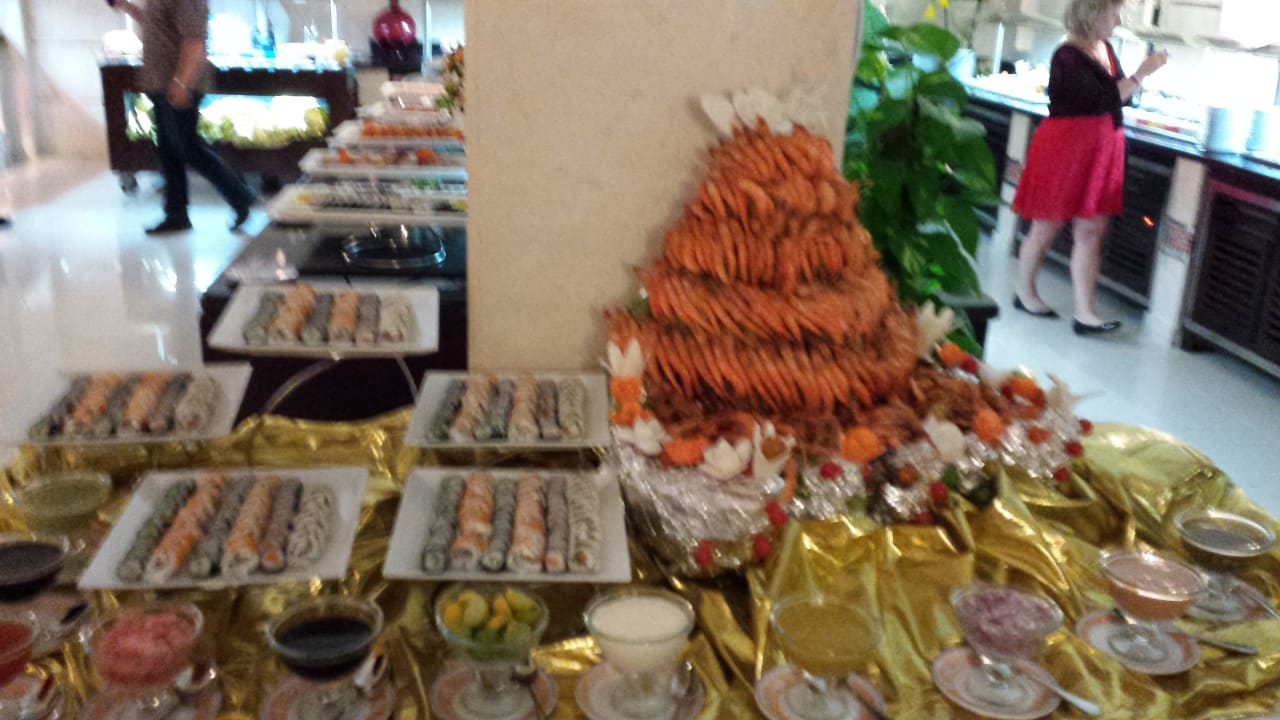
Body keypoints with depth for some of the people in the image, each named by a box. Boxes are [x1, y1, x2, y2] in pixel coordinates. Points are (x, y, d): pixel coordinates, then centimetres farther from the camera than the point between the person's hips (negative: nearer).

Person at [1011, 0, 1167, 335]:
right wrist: (1142, 73, -17)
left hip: (1102, 150, 8)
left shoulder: (1106, 49, 9)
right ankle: (1025, 293, 26)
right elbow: (1104, 101, -21)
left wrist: (1143, 75, 2)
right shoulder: (1067, 57, -16)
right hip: (1066, 147, -7)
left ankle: (1084, 313, 2)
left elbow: (1119, 95, 17)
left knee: (1091, 231, 2)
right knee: (1047, 227, 6)